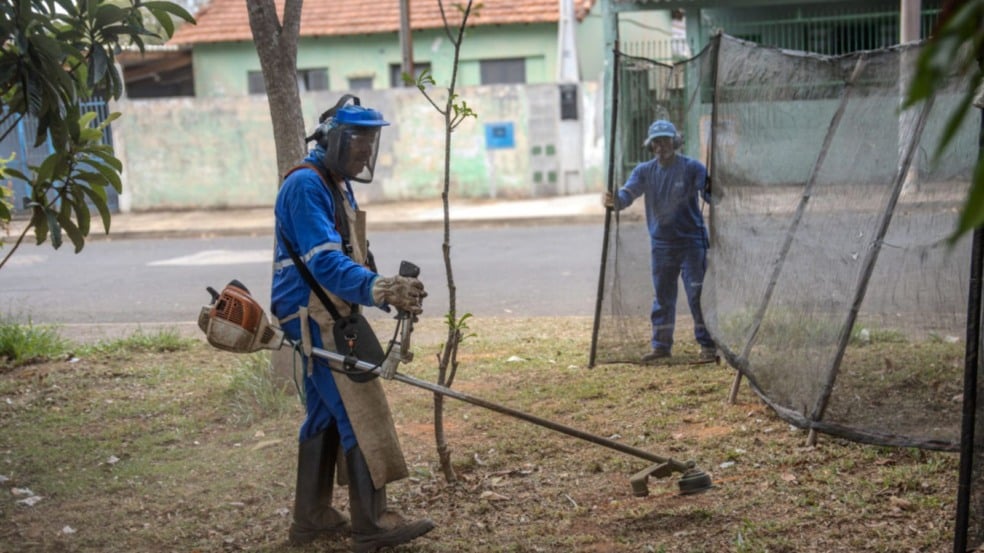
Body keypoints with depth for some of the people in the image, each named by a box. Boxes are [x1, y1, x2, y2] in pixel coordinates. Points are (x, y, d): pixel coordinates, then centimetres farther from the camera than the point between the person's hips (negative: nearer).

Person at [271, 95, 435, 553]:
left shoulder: (337, 185, 15)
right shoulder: (305, 185, -17)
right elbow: (324, 261, -29)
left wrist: (392, 289, 4)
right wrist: (378, 289, -42)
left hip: (329, 317, 10)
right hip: (315, 318, -10)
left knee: (326, 414, 14)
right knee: (360, 414, -10)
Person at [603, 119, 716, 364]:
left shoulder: (692, 167, -7)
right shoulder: (644, 171, 3)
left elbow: (711, 192, -17)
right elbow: (627, 194, -11)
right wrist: (614, 200, -34)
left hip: (691, 241, -4)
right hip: (660, 243, 4)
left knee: (697, 294, -5)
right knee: (662, 297, 12)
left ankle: (708, 345, 3)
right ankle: (661, 345, 22)